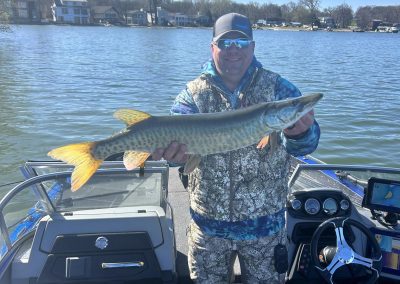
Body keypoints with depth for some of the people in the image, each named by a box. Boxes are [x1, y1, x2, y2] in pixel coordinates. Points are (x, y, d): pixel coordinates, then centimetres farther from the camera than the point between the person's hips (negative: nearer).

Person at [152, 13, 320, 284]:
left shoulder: (279, 88, -5)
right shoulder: (193, 93, -3)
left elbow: (304, 144, -17)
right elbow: (178, 135, -16)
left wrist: (300, 133, -41)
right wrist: (174, 149, -40)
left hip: (266, 222, 0)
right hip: (208, 223, 1)